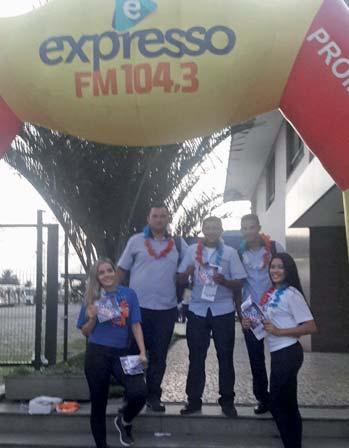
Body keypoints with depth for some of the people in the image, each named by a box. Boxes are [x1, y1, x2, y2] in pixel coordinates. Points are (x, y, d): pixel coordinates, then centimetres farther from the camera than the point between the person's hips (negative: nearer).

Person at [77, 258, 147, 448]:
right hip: (97, 354, 0)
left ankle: (124, 422, 13)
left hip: (122, 353, 0)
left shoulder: (128, 294, 2)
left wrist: (142, 352, -10)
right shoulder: (92, 298, 3)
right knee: (98, 403, 6)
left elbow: (135, 325, 0)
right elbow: (85, 332, 9)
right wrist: (93, 318, -11)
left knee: (139, 393, -19)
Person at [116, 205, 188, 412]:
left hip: (166, 308, 1)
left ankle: (154, 396, 22)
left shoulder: (178, 244, 5)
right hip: (138, 306, -1)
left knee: (159, 355, 9)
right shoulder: (136, 241, 2)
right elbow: (121, 270, 5)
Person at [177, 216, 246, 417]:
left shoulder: (230, 252, 1)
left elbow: (239, 283, -1)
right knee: (196, 357, 5)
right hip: (198, 310, 1)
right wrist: (187, 273, -18)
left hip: (223, 311, -1)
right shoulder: (193, 250, 5)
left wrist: (224, 281, -20)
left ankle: (227, 401, 15)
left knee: (225, 357, 6)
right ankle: (194, 400, 13)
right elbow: (181, 278, 4)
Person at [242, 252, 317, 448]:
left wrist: (279, 331, -20)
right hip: (278, 353, 8)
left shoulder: (291, 294, -15)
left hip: (287, 353, -8)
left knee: (278, 404, -1)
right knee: (287, 405, 16)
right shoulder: (272, 293, 10)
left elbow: (311, 327, -18)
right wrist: (252, 323, 0)